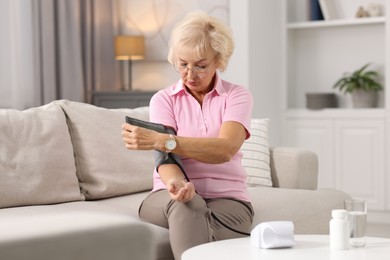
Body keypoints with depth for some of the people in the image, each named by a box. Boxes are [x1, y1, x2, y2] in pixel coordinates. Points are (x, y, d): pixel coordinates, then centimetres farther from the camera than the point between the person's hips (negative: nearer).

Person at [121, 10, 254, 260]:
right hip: (171, 197, 1)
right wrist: (176, 182, -36)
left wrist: (160, 140, -29)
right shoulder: (163, 99, 6)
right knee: (187, 204, -36)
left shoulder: (237, 96, 2)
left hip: (227, 198, -1)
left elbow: (225, 149, -18)